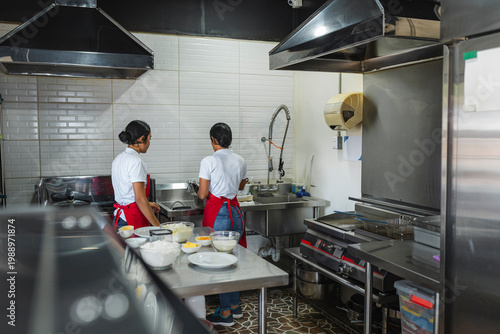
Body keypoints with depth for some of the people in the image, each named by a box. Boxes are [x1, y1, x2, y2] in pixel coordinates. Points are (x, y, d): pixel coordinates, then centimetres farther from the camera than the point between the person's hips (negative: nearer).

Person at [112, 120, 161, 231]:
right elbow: (140, 199, -20)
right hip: (133, 219, -9)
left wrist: (147, 204, 26)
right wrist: (158, 226, -16)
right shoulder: (135, 161, -16)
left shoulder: (119, 158, 11)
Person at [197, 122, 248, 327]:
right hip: (235, 211, 6)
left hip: (216, 213, -6)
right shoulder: (240, 161, 5)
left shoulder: (208, 161, -12)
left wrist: (201, 191, 11)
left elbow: (202, 194, -11)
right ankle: (235, 305, 29)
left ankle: (226, 313, 11)